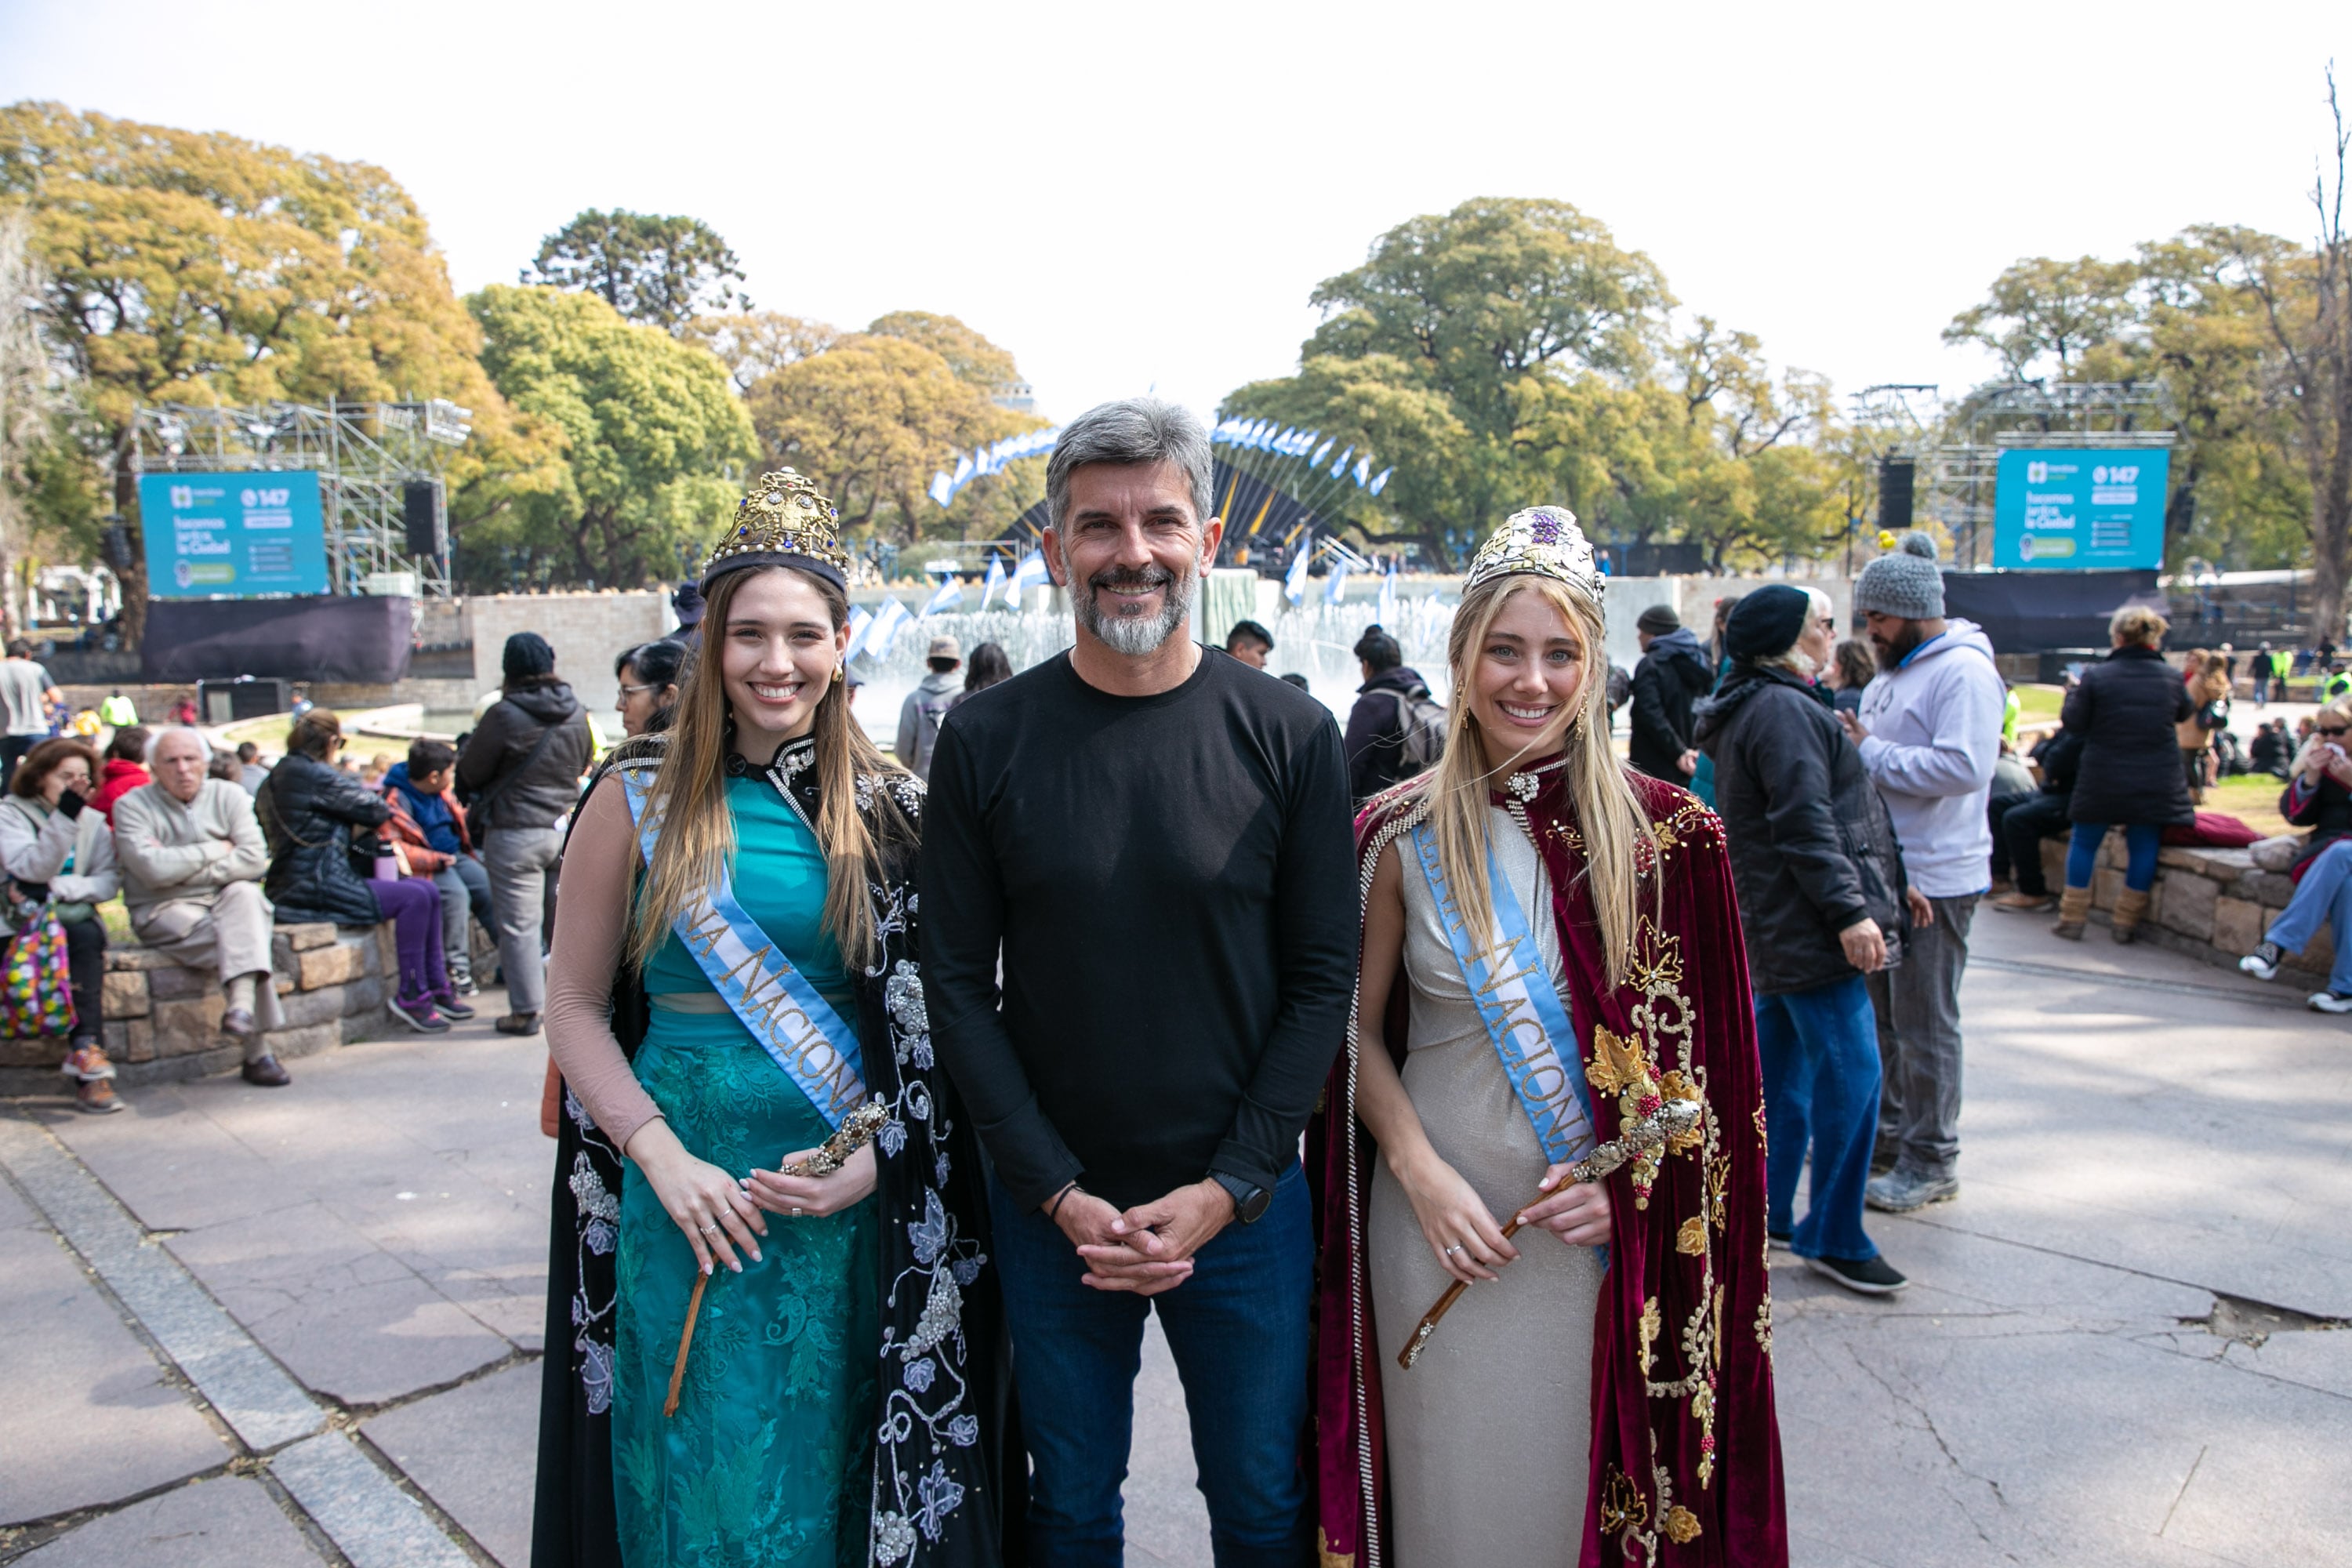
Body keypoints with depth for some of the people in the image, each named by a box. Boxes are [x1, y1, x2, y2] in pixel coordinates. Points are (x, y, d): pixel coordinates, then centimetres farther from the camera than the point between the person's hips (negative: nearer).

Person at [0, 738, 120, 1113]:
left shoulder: (92, 821, 12)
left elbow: (110, 881, 1)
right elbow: (32, 868, -16)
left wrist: (57, 888, -15)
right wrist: (64, 817, -26)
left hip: (74, 915, 3)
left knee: (88, 937, -31)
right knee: (84, 937, -33)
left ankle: (83, 1054, -39)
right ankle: (87, 1049, -40)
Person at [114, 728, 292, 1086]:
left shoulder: (228, 796, 4)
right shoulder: (131, 806, -2)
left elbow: (254, 859, -10)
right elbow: (154, 870, -18)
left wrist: (181, 867, -13)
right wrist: (216, 850, -8)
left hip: (226, 900, 3)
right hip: (166, 911, -3)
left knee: (244, 893, -34)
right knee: (247, 939, -31)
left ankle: (241, 1006, -48)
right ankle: (257, 1049, -32)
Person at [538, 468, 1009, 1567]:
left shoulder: (889, 808, 1)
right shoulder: (640, 799, -1)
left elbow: (930, 1016, 4)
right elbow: (576, 1008, 2)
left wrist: (874, 1156, -10)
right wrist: (661, 1157, -11)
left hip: (851, 1206, 1)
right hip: (691, 1197, 0)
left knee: (836, 1475, 14)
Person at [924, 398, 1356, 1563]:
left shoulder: (1289, 735, -6)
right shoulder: (984, 741, -5)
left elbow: (1323, 977, -4)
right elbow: (957, 985, -3)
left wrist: (1227, 1188, -11)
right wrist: (1058, 1193, -10)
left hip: (1246, 1206, 0)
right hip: (1051, 1214, 1)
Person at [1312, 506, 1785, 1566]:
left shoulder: (1667, 833, -4)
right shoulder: (1402, 835, -5)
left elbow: (1705, 1048, 2)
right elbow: (1360, 1031, 2)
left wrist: (1629, 1178, -11)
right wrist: (1421, 1174, -11)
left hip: (1605, 1230, 0)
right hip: (1441, 1218, 0)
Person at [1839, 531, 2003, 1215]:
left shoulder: (1964, 671, -14)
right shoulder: (1892, 672, 16)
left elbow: (1964, 767, -26)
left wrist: (1870, 752, -20)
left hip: (1935, 877, -9)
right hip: (1884, 870, 9)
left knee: (1924, 1021, -1)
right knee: (1881, 1010, 18)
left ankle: (1932, 1161, 10)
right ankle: (1889, 1126, 32)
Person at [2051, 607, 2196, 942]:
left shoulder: (2096, 676, -9)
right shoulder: (2171, 677, 0)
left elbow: (2073, 723, -5)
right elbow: (2186, 714, 19)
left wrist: (2073, 692, 13)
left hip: (2103, 781, -2)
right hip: (2156, 784, 2)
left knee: (2084, 843, 10)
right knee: (2143, 848, 9)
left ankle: (2072, 919, 11)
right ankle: (2127, 922, 13)